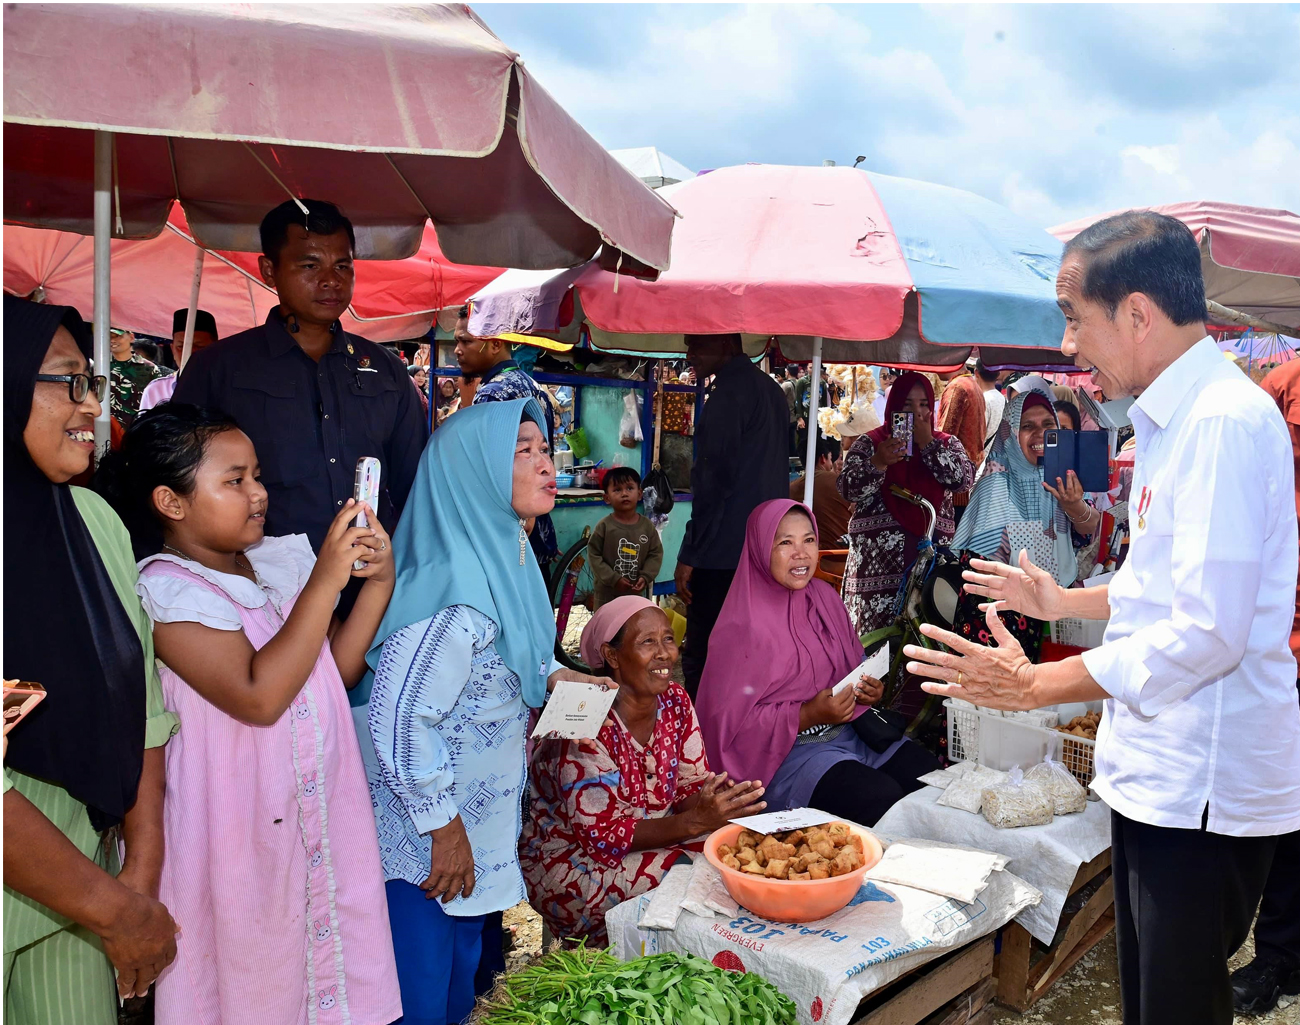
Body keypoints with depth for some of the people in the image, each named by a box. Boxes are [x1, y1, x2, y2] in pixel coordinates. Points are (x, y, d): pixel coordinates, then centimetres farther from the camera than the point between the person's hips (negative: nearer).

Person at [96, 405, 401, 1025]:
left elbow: (338, 670, 6)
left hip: (318, 807, 6)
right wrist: (325, 580, -25)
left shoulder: (280, 562, 3)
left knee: (329, 949, 17)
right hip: (240, 830, -6)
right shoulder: (165, 590, -16)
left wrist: (377, 583, -7)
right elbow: (258, 696, -26)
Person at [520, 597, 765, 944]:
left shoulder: (675, 702, -3)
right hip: (569, 861, -6)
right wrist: (696, 821, -34)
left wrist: (715, 805, -23)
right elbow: (603, 835, -24)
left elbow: (691, 788, 1)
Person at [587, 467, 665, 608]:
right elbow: (594, 555, -11)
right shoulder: (604, 526, -12)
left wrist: (645, 577, -14)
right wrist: (613, 579, -19)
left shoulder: (647, 526, -4)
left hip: (636, 592, 3)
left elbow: (656, 553, 1)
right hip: (607, 593, -3)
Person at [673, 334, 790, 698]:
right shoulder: (772, 390, 17)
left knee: (702, 661, -6)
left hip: (724, 554, -9)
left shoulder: (729, 392, -11)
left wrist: (689, 554, -15)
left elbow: (715, 477, -17)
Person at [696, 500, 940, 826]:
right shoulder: (742, 627, -16)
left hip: (847, 732, 7)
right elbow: (729, 722, -16)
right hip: (783, 754, -7)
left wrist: (869, 690, -3)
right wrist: (807, 716, -21)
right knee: (881, 798, -26)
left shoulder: (825, 596, 6)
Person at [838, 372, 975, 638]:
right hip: (878, 559, -2)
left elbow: (963, 479, -5)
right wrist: (878, 462, -22)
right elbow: (848, 490, -6)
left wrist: (927, 444, -6)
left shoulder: (947, 444, 13)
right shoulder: (870, 443, 6)